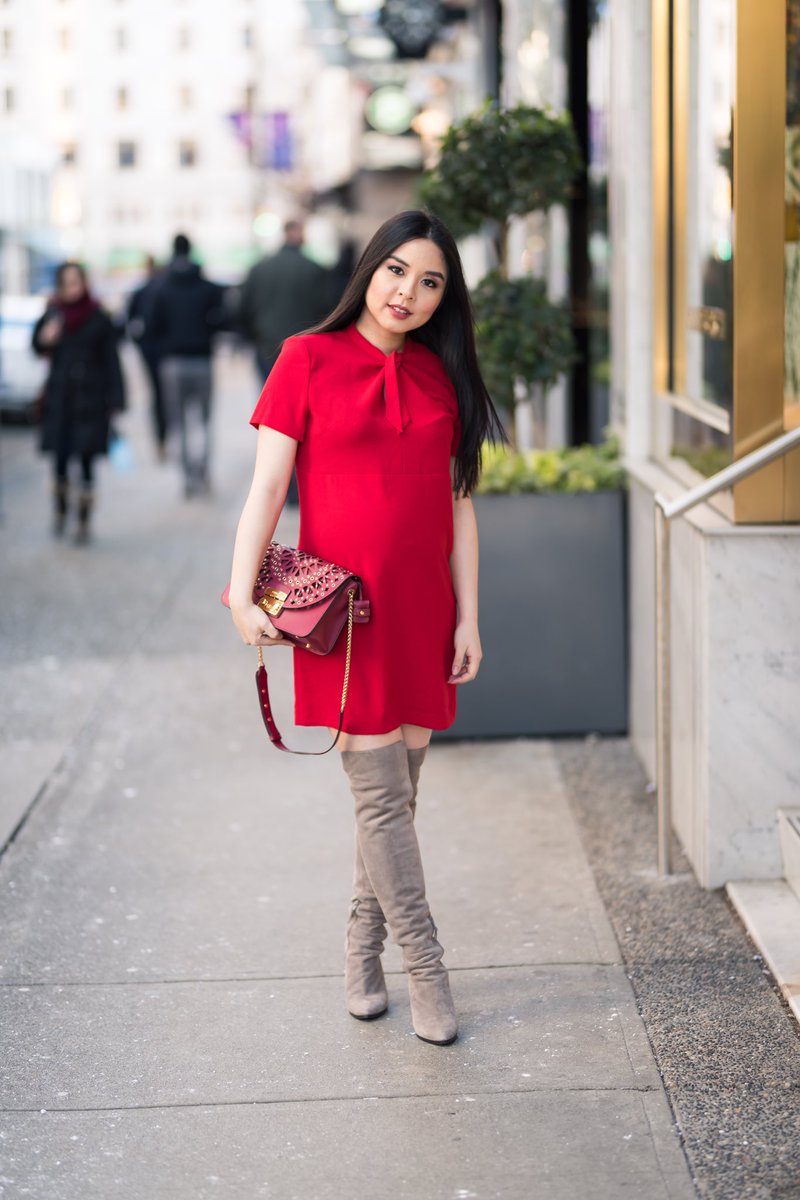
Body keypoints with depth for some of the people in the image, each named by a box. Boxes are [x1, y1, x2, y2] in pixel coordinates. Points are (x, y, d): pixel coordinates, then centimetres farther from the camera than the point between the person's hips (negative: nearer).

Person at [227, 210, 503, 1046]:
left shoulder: (439, 376, 9)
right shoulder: (309, 359, -2)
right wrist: (242, 593, -13)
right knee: (380, 796, -4)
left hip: (423, 610, 4)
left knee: (397, 792, 9)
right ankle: (426, 969, 5)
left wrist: (468, 617, 6)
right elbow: (267, 486, -4)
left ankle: (362, 948, 25)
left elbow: (457, 505, 10)